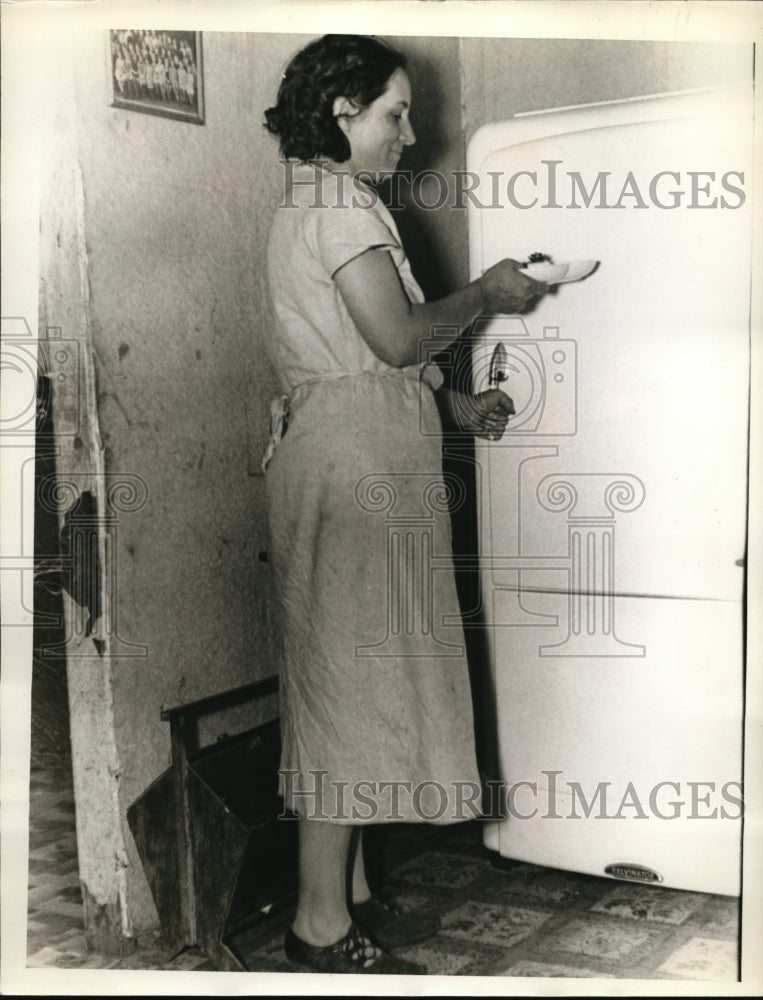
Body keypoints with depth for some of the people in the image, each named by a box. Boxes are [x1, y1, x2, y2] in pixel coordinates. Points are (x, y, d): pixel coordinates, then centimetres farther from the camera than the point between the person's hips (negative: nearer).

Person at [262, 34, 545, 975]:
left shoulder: (308, 204, 22)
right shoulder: (340, 204, -10)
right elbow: (399, 337, -19)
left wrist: (455, 406, 18)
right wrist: (484, 293, -3)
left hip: (348, 460, 11)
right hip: (355, 465, -11)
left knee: (348, 682, 12)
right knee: (349, 677, -6)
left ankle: (348, 895, 23)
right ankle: (322, 922, 5)